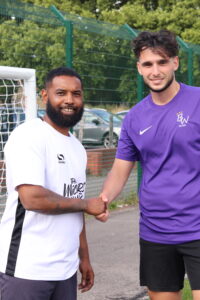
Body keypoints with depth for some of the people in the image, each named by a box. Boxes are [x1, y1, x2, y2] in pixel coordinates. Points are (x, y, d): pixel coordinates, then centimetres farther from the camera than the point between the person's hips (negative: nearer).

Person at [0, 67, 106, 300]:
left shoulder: (77, 147, 16)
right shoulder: (28, 136, -10)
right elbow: (32, 198, -21)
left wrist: (84, 258, 17)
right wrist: (86, 204, -9)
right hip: (26, 270, -7)